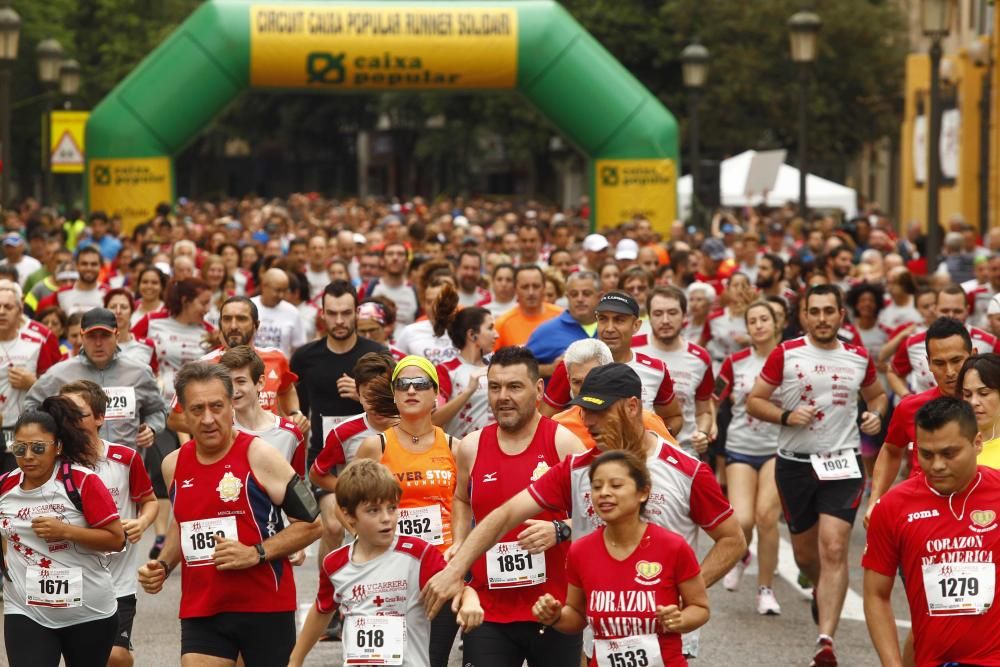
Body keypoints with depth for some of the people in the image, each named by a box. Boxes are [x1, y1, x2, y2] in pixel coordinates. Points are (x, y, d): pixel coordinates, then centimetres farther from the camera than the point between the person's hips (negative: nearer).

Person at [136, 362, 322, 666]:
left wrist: (257, 553, -17)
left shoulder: (259, 456, -10)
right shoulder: (174, 465, 7)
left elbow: (311, 523, -7)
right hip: (200, 610, 4)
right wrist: (163, 565, 9)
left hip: (265, 607, -4)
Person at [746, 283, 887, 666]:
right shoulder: (786, 354, -2)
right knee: (805, 554, 12)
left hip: (841, 464, 0)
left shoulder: (859, 358, 5)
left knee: (834, 550, -15)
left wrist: (876, 414, 1)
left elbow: (877, 395, 23)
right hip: (795, 463, 1)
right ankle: (821, 591, 48)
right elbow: (754, 401, 1)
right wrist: (785, 416, -17)